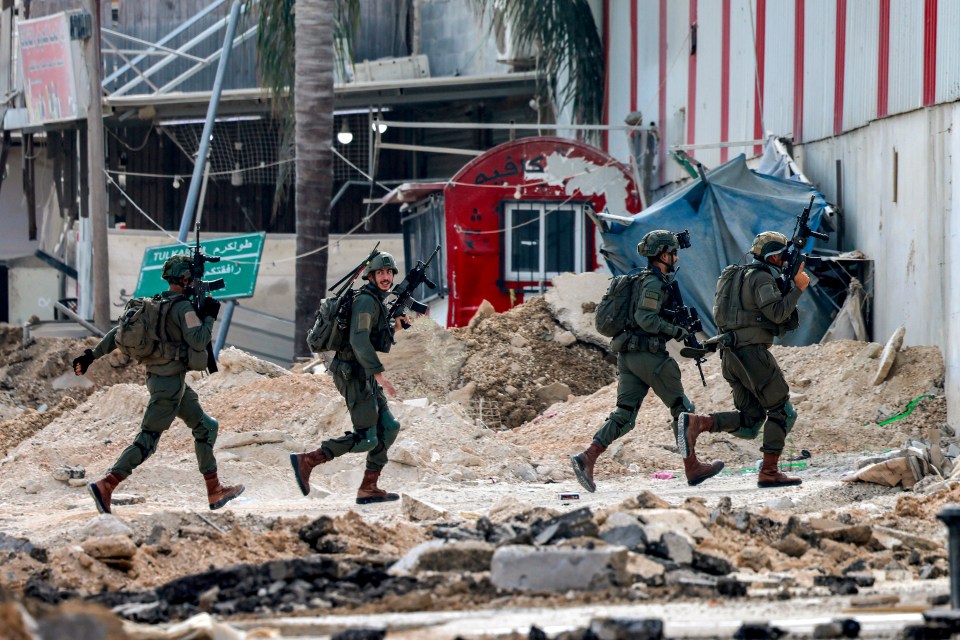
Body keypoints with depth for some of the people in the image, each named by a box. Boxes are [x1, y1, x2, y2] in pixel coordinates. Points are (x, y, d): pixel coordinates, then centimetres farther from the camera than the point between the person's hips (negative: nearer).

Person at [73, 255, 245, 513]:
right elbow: (199, 341, -19)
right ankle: (105, 486, -17)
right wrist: (210, 316, -5)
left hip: (156, 376, 10)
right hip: (171, 381, -10)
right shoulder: (183, 307, -14)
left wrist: (92, 355, 9)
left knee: (206, 427, 17)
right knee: (147, 439, -10)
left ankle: (215, 491, 20)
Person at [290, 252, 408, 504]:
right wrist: (379, 374, -27)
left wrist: (394, 326, 16)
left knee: (388, 427, 9)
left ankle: (368, 488, 10)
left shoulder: (376, 302, 18)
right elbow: (359, 341, -26)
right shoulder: (366, 301, -15)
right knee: (366, 438, -12)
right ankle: (305, 461, -10)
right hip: (355, 377, -10)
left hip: (365, 377, 10)